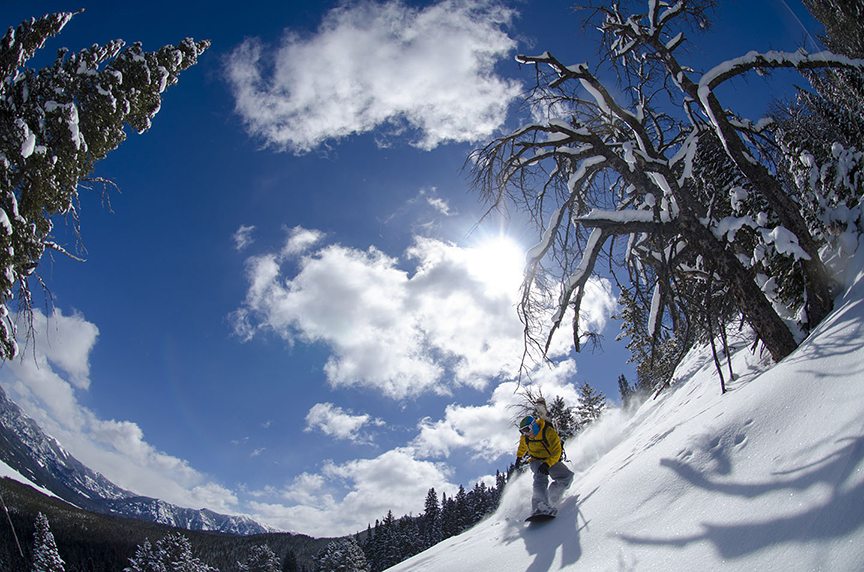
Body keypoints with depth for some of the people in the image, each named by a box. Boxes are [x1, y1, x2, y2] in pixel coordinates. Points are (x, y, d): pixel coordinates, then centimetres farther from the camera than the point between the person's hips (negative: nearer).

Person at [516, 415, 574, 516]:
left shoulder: (549, 432, -24)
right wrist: (519, 457, 33)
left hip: (551, 460, 0)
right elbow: (522, 447, 19)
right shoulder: (525, 438, -7)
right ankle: (542, 506, -49)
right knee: (541, 476, -32)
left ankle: (551, 501, -20)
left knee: (567, 476, -22)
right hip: (536, 461, 0)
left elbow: (556, 451, -31)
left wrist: (547, 464, -44)